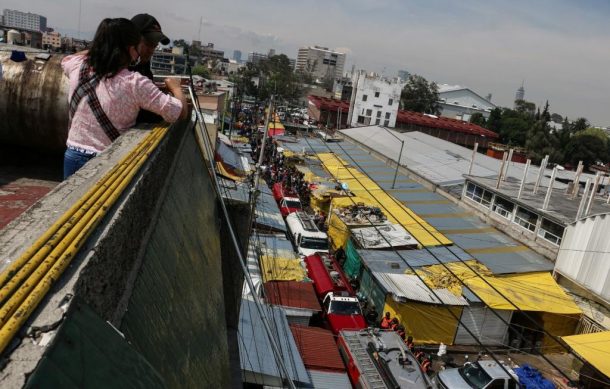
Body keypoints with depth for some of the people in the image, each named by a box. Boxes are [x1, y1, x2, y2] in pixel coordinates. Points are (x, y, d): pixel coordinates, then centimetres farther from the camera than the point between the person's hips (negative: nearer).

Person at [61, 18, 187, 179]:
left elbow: (66, 59, 25)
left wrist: (100, 48, 21)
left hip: (73, 157, 5)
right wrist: (175, 86, 4)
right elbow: (181, 111, -15)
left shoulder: (77, 68, -2)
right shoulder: (134, 83, -18)